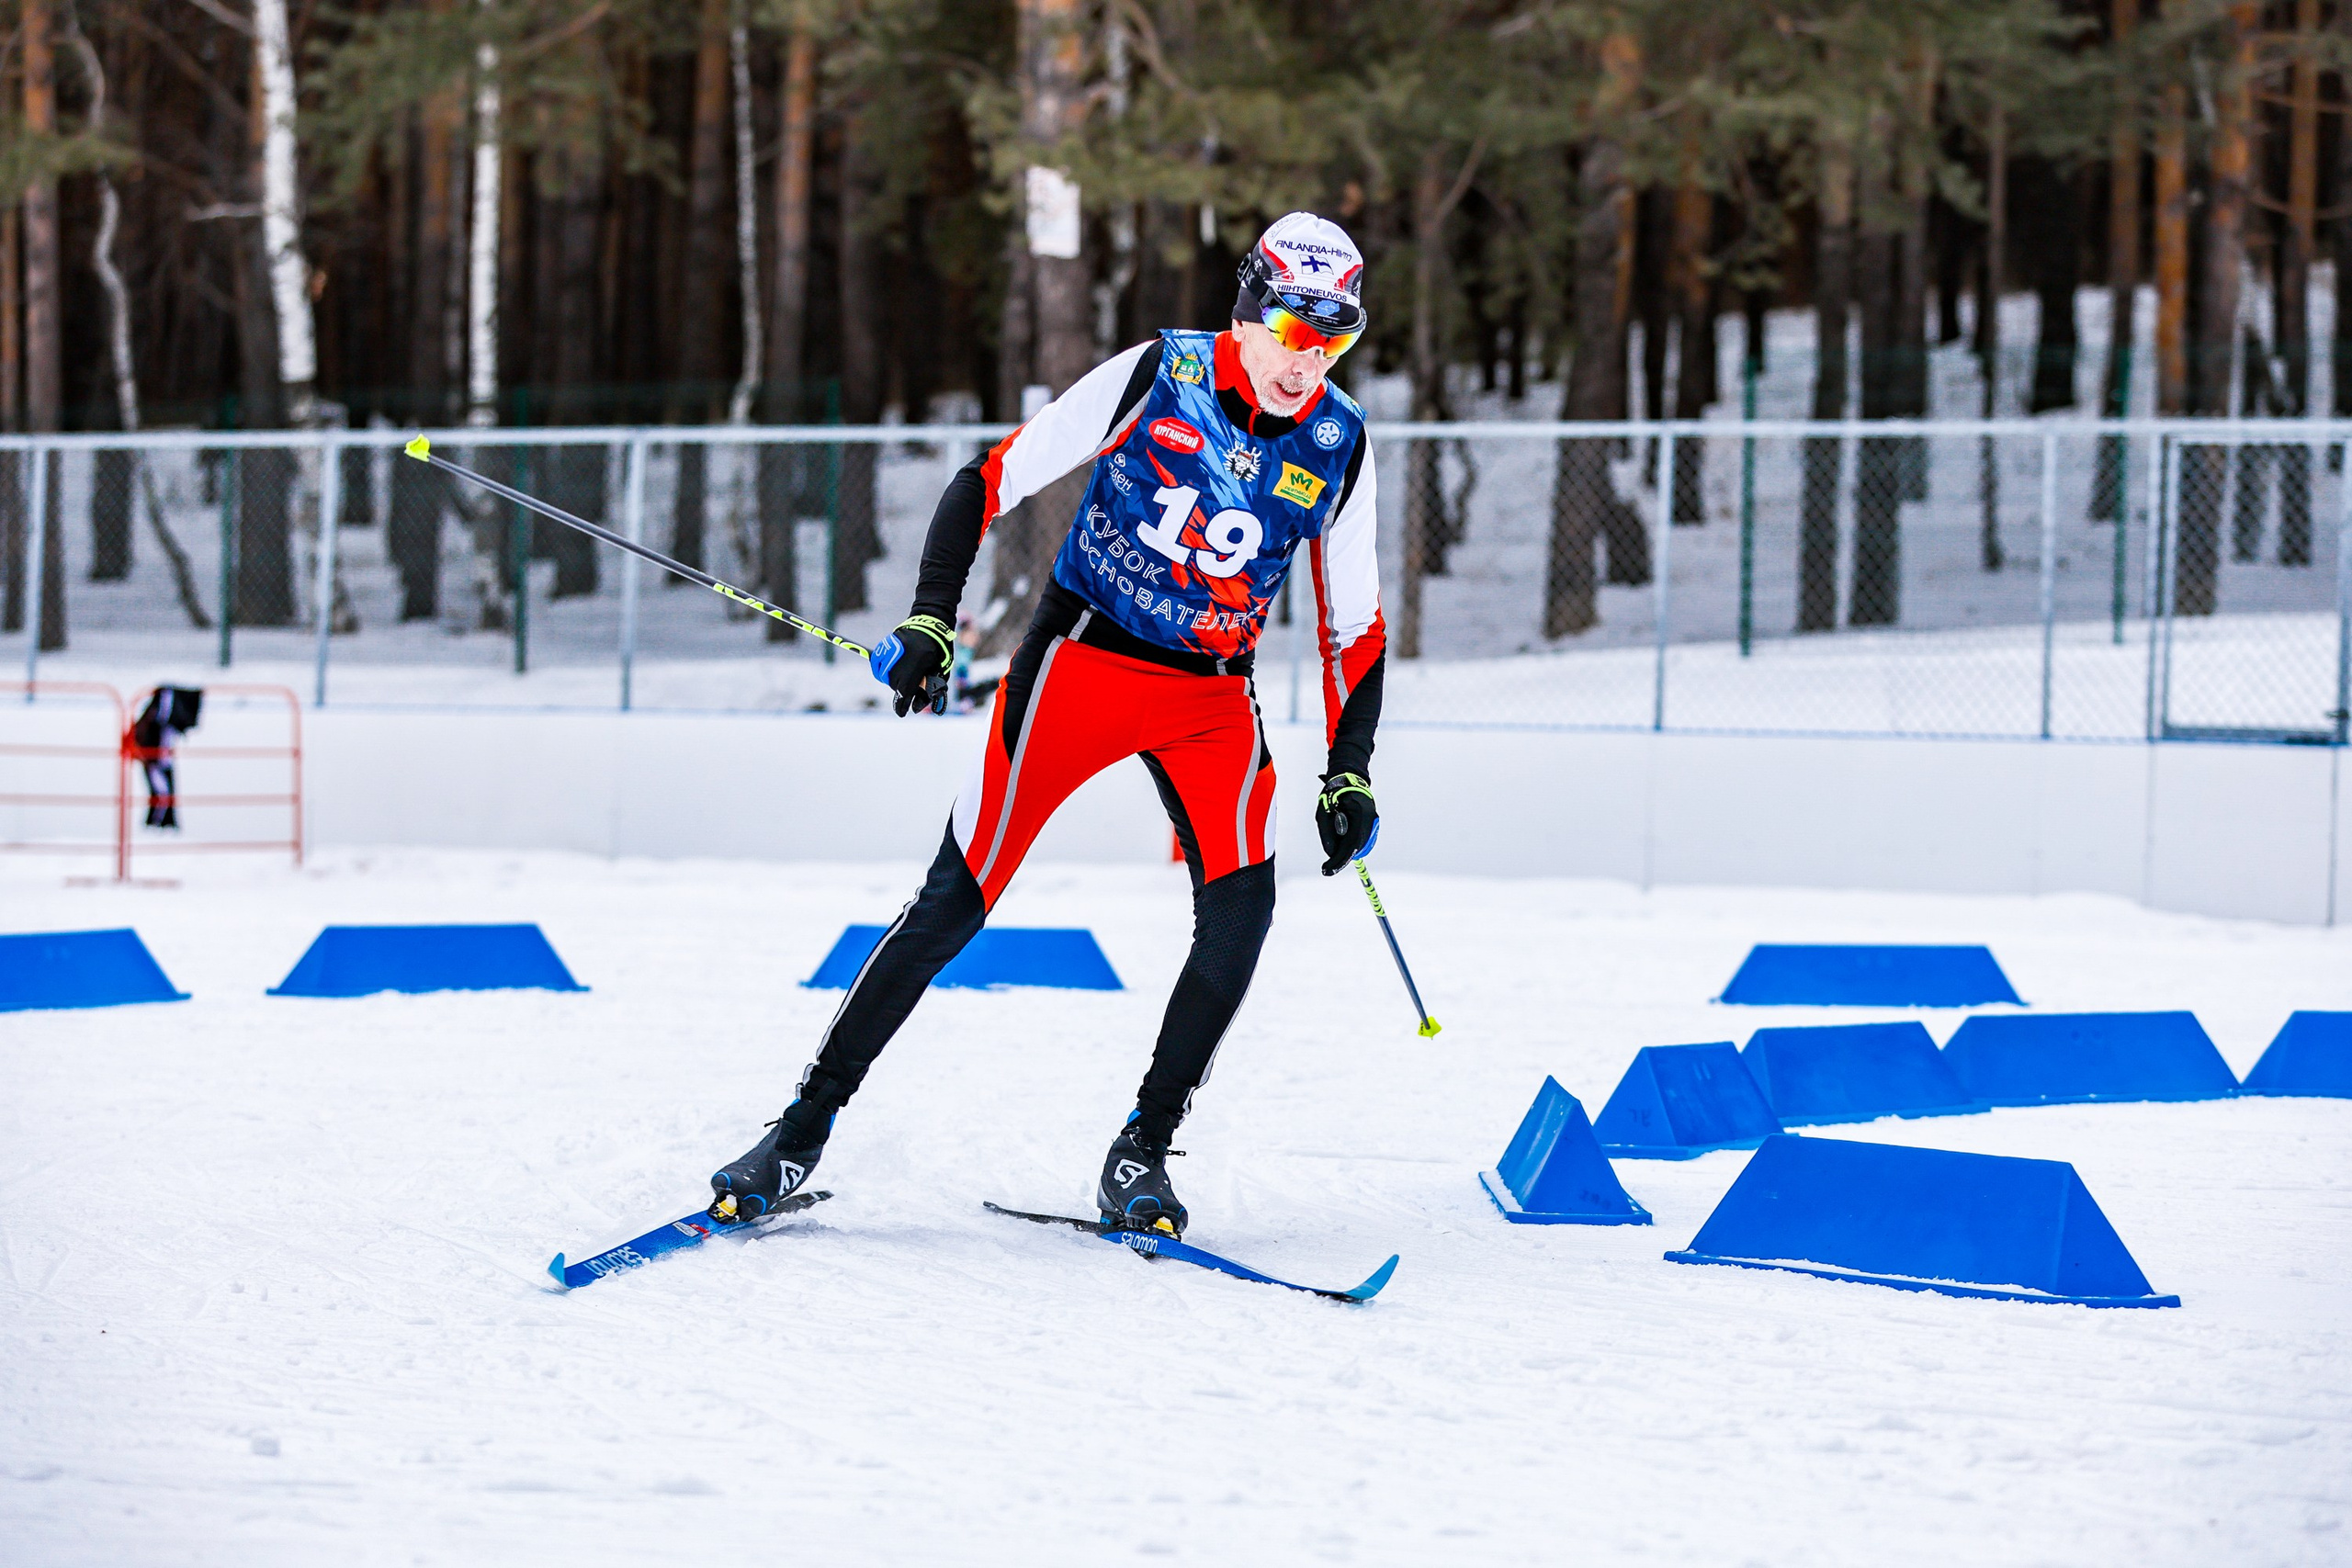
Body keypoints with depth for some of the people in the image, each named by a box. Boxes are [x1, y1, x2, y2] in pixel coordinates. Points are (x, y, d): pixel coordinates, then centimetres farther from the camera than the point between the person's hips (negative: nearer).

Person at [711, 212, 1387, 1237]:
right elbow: (992, 481, -9)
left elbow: (1353, 626, 8)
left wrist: (1351, 773, 3)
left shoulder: (1339, 445, -3)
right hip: (1082, 657, -3)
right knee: (956, 902, -9)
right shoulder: (1154, 378, -12)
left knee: (1240, 909, -19)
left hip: (1212, 696, 3)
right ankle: (803, 1132, 0)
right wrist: (929, 620, -18)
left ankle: (1141, 1155, -6)